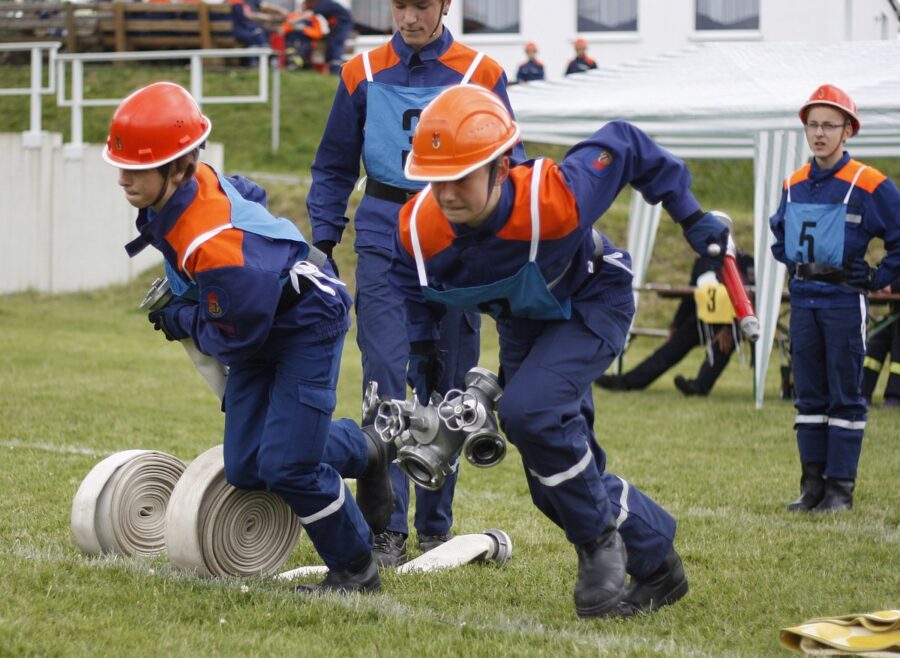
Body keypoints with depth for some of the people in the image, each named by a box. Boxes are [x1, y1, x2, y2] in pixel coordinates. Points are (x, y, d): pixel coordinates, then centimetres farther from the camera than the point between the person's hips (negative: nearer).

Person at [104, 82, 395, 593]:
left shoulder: (215, 247, -38)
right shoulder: (192, 180, -13)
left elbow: (235, 338, -25)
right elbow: (247, 194, 10)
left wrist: (179, 320, -7)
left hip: (306, 324, -9)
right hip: (263, 323, 9)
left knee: (285, 466, -17)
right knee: (246, 469, 5)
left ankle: (357, 570, 5)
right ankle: (362, 450, 30)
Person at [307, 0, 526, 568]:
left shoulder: (481, 75, 1)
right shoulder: (362, 74, 4)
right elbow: (334, 166, 12)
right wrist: (323, 242, 5)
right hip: (383, 244, 0)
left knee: (444, 388, 6)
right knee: (385, 383, -9)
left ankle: (435, 526, 18)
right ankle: (388, 528, -8)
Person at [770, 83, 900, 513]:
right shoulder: (793, 184, 8)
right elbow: (779, 230, 28)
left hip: (844, 300, -6)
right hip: (803, 298, 6)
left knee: (845, 397, -1)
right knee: (809, 396, 9)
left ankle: (840, 488, 3)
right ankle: (812, 484, 14)